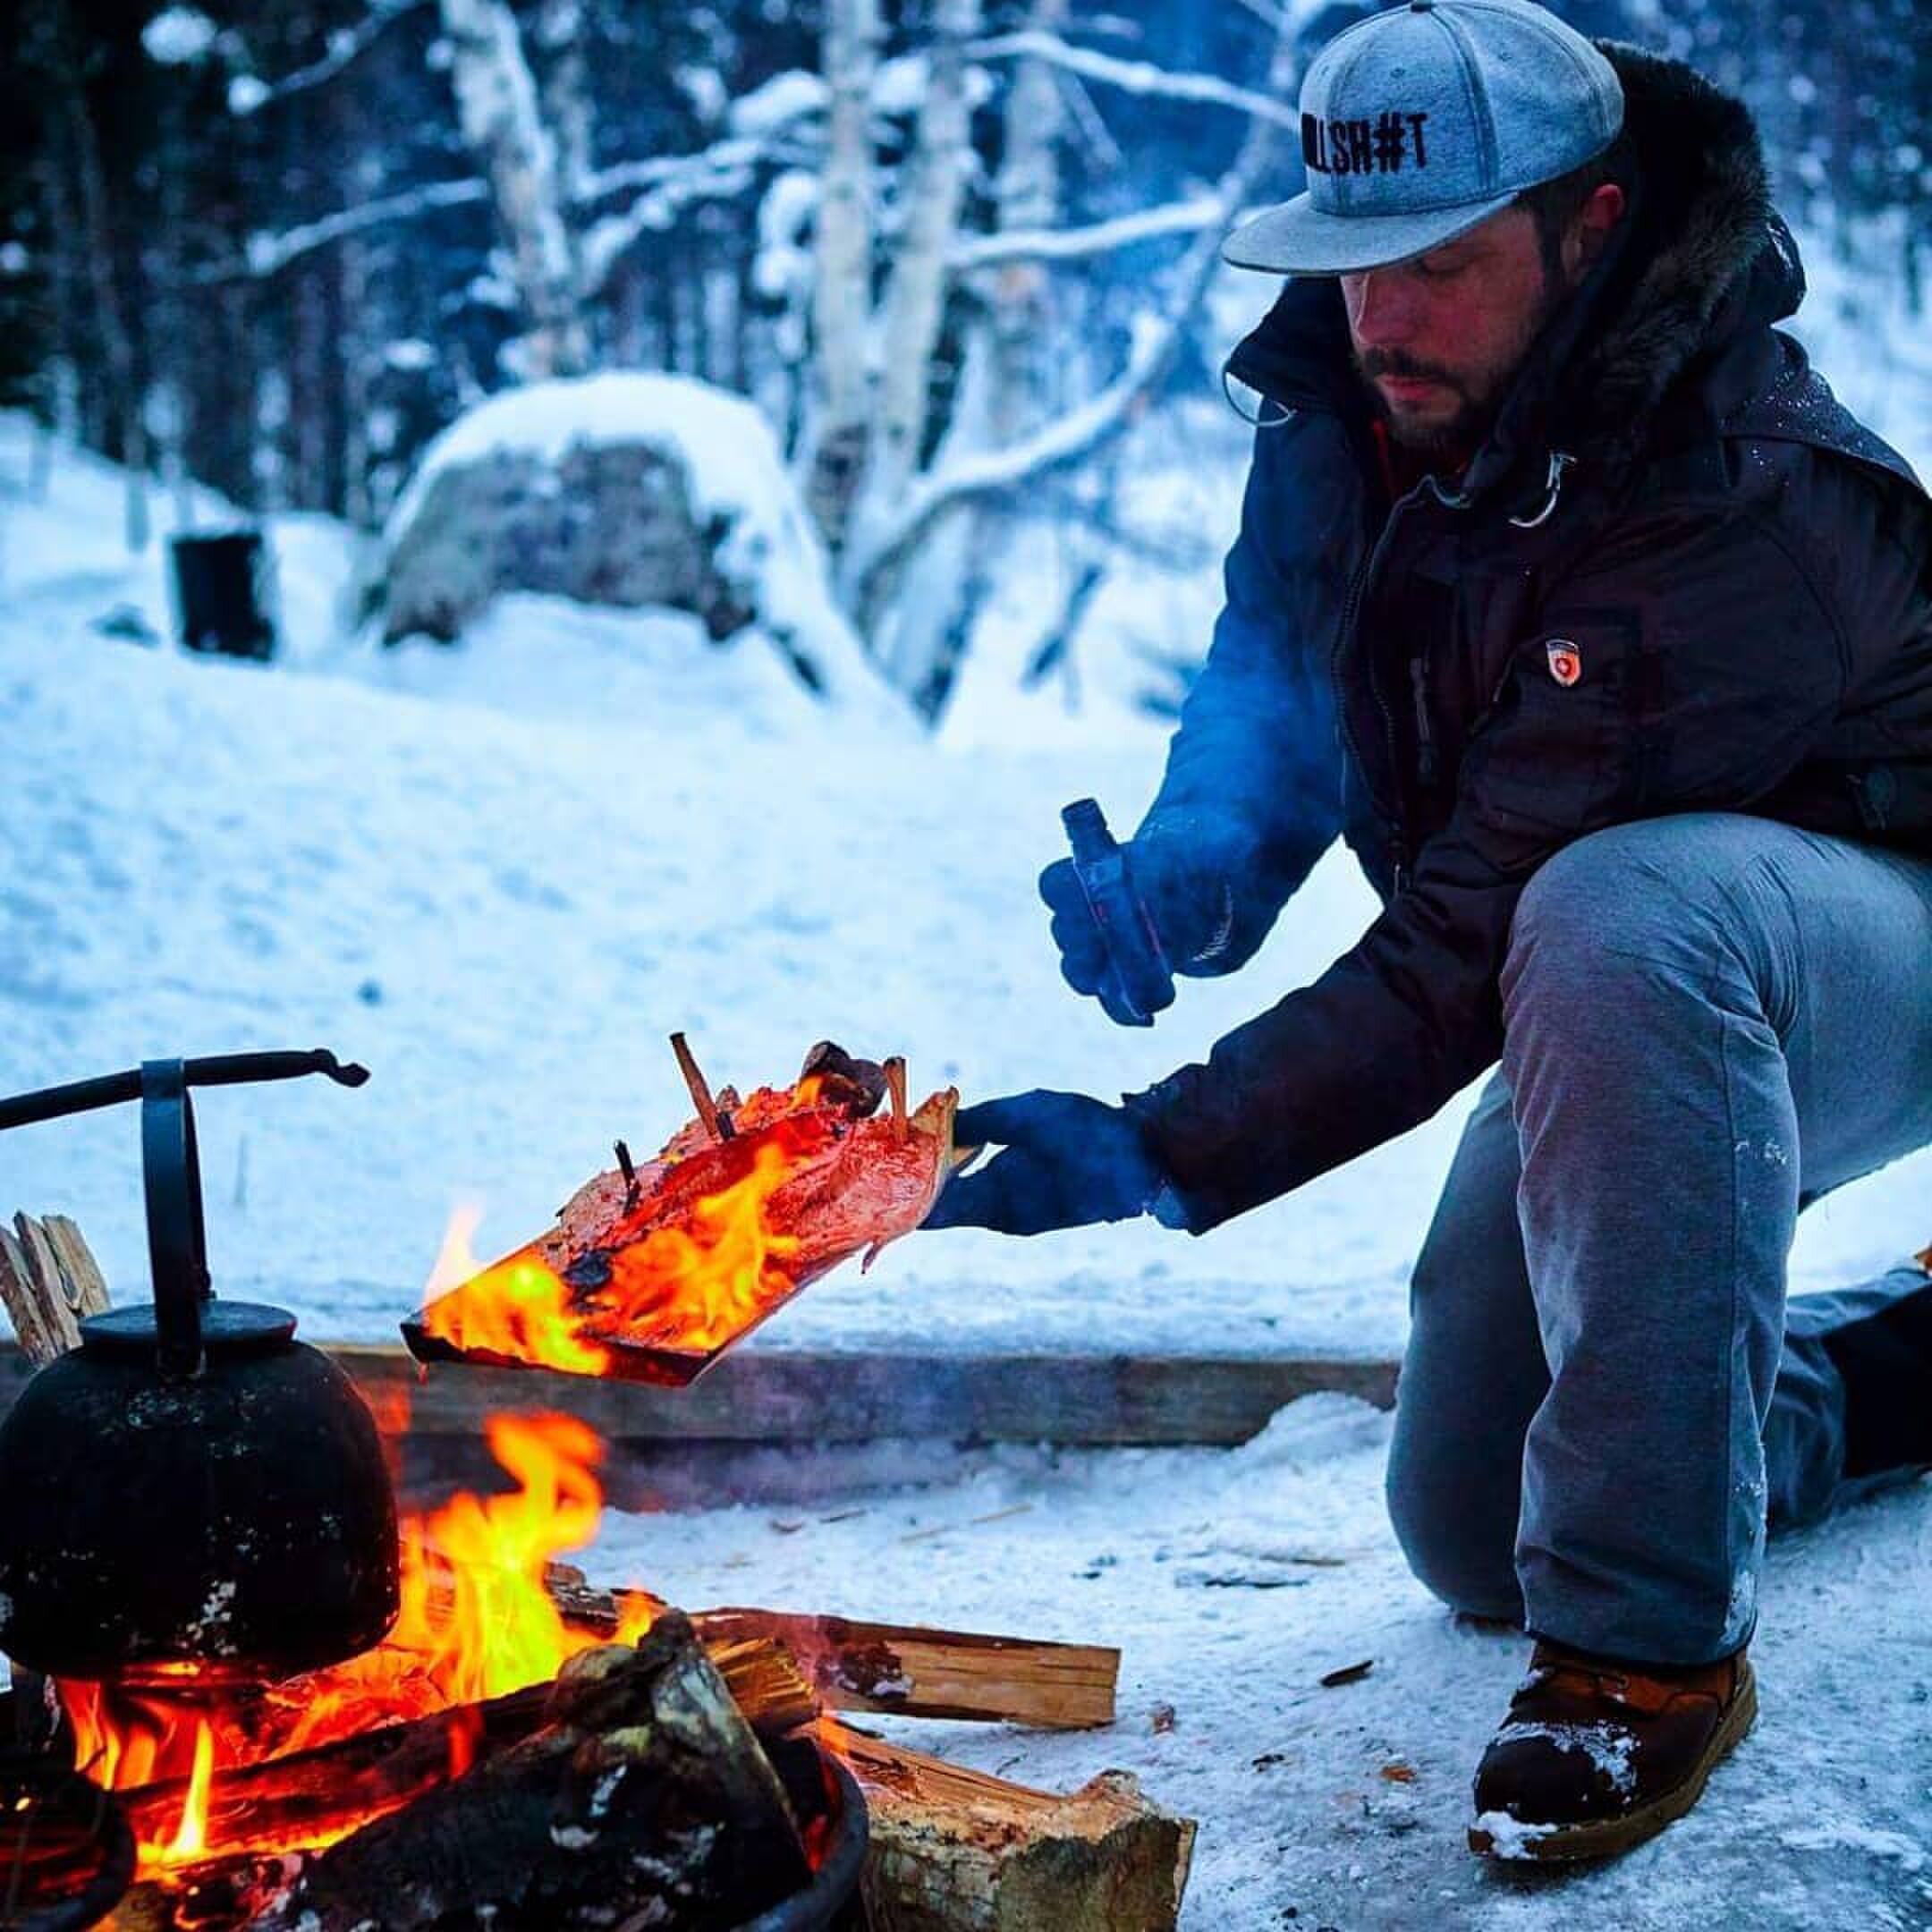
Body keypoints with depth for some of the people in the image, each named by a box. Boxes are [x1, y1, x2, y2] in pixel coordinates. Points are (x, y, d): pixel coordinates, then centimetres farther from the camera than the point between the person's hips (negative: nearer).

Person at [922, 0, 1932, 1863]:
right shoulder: (1347, 411, -10)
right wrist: (1196, 850, -23)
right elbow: (1269, 689, 0)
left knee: (1615, 924, -44)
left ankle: (1650, 1639, -30)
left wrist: (1159, 1156, -39)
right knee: (1469, 1535, 10)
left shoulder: (1736, 505, -34)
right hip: (1624, 1020, 8)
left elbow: (1471, 946, -36)